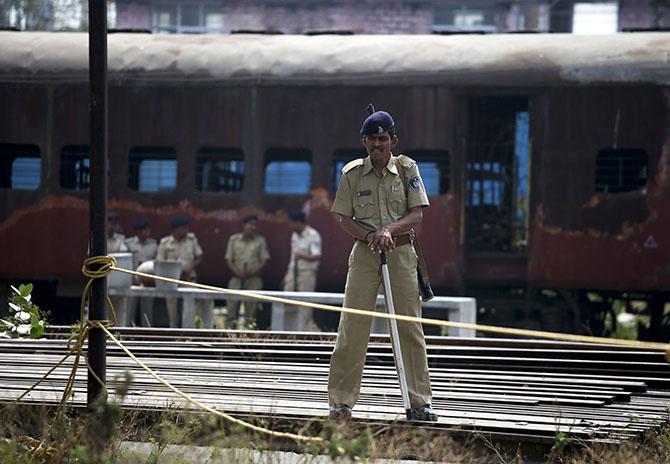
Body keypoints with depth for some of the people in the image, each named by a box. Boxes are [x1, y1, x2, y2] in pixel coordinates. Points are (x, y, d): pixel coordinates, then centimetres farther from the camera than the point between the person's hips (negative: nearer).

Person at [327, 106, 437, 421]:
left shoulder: (407, 169, 2)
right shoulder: (352, 173, 3)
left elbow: (417, 215, -2)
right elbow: (343, 218, 2)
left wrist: (389, 229, -20)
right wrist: (369, 236, -16)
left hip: (401, 253, 0)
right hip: (364, 252, 0)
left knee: (410, 327, -1)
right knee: (352, 327, -4)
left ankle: (420, 401, 4)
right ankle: (341, 399, 3)